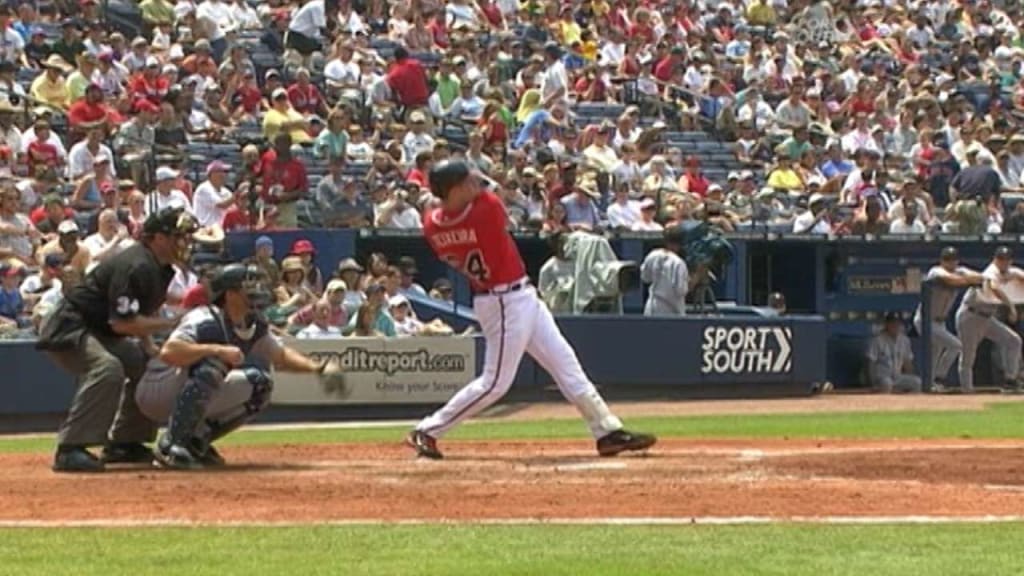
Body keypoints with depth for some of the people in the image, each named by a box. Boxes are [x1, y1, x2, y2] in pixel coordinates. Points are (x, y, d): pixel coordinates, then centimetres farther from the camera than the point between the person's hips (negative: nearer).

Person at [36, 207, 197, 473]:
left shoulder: (162, 268, 8)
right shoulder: (136, 267, -24)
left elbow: (139, 314, 17)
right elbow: (122, 322, -29)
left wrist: (148, 346, 0)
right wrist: (171, 323, -23)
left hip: (101, 332, 11)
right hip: (69, 329, -11)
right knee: (106, 368, -34)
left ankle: (124, 442, 23)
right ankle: (70, 449, -36)